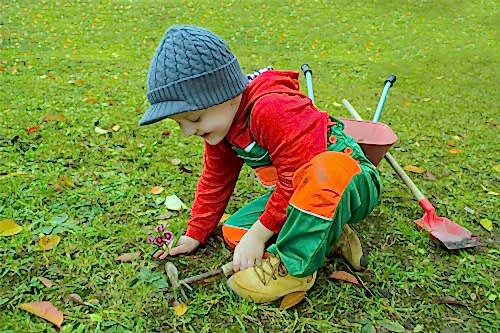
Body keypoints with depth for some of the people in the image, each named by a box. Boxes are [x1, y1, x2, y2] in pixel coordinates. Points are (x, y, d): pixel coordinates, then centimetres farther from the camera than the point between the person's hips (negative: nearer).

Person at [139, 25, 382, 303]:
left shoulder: (272, 109, -31)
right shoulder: (220, 121, 0)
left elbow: (297, 180, -30)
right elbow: (215, 180, 12)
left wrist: (258, 235, -21)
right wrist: (195, 234, 11)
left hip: (352, 184, -8)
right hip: (297, 194, 8)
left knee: (327, 169, -43)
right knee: (234, 230, -6)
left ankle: (295, 266, -25)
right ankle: (328, 236, -3)